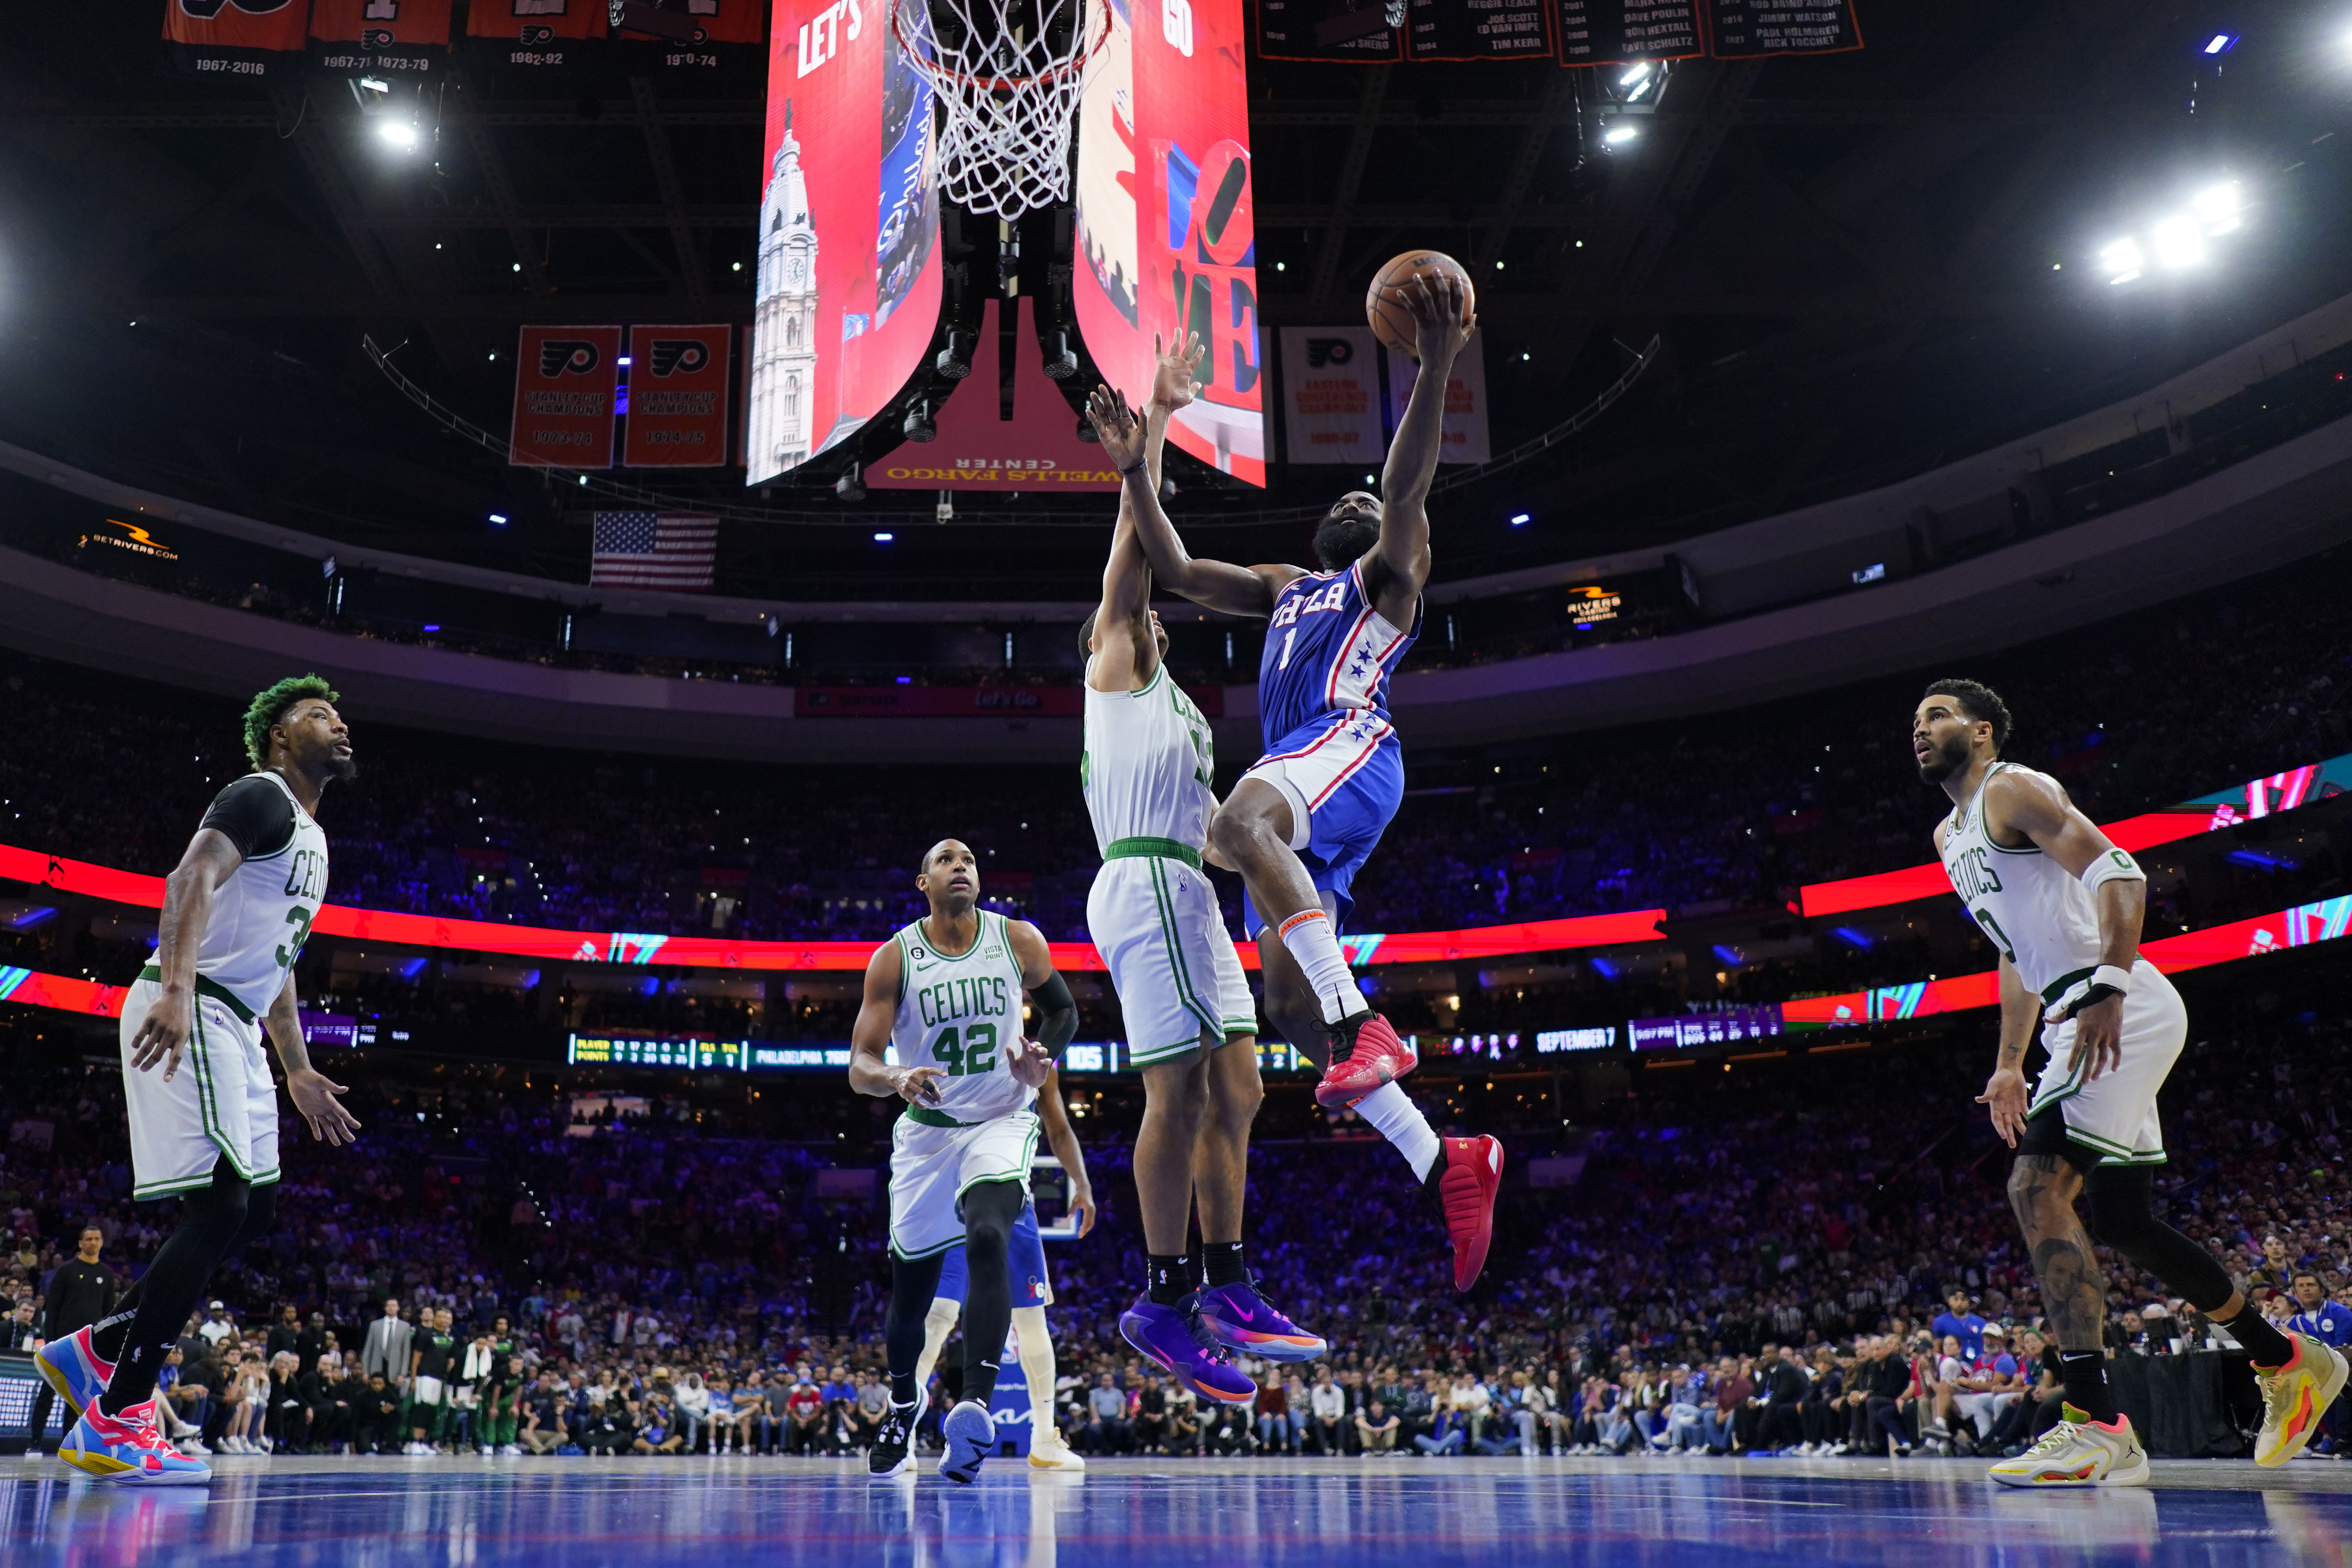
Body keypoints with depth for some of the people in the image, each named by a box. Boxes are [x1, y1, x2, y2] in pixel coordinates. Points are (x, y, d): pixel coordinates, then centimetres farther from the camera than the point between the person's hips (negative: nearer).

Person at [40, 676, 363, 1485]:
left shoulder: (312, 837, 24)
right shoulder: (259, 797, -6)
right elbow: (190, 879, -22)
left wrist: (300, 1073, 27)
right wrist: (176, 989, -37)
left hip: (231, 1028, 10)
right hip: (189, 1015, -10)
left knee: (256, 1206, 9)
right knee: (221, 1206, -14)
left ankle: (96, 1349, 17)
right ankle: (115, 1421, -9)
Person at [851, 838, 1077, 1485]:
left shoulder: (1019, 940, -4)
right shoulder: (894, 959, -7)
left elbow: (1063, 1008, 13)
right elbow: (859, 1067, -11)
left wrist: (1043, 1058, -8)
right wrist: (897, 1079, -33)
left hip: (1001, 1122, -1)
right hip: (925, 1133, 1)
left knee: (987, 1237, -31)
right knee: (910, 1292, 11)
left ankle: (975, 1407, -37)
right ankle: (903, 1405, 40)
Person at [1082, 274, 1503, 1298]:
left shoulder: (1389, 574, 18)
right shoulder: (1282, 589, 35)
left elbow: (1408, 485, 0)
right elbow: (1176, 572, 28)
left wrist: (1436, 367, -13)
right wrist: (1135, 472, 18)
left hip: (1352, 745, -7)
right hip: (1296, 782, 7)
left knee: (1239, 823, -39)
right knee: (1289, 1004, -5)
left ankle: (1364, 1024, -41)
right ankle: (1448, 1162, 0)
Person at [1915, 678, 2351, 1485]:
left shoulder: (2015, 789, -6)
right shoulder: (1951, 836, 22)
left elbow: (2120, 874, -20)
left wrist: (2106, 990, -32)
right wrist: (2010, 1066, 24)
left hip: (2124, 1014, -10)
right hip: (2086, 1027, 10)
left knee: (2038, 1186, -21)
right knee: (2122, 1221, 14)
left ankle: (2097, 1425, -22)